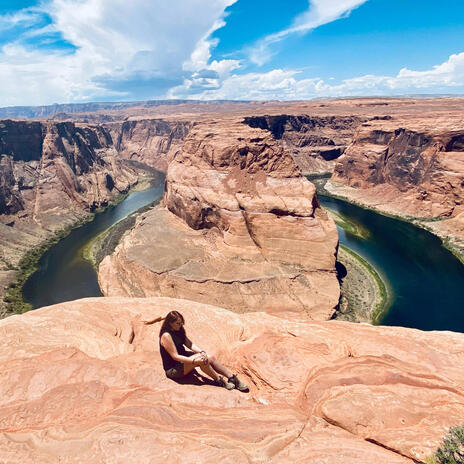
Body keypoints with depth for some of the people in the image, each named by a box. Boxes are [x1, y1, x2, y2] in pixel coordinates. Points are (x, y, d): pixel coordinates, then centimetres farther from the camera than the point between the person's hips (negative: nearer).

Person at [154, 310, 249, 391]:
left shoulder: (179, 330, 4)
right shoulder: (166, 336, -23)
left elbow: (189, 344, 2)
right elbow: (175, 356, -24)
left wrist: (201, 351, -15)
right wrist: (194, 360, -27)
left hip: (183, 358, 8)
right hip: (173, 369, -8)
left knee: (210, 358, -8)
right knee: (201, 360, -26)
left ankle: (232, 378, -3)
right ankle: (219, 380, -9)